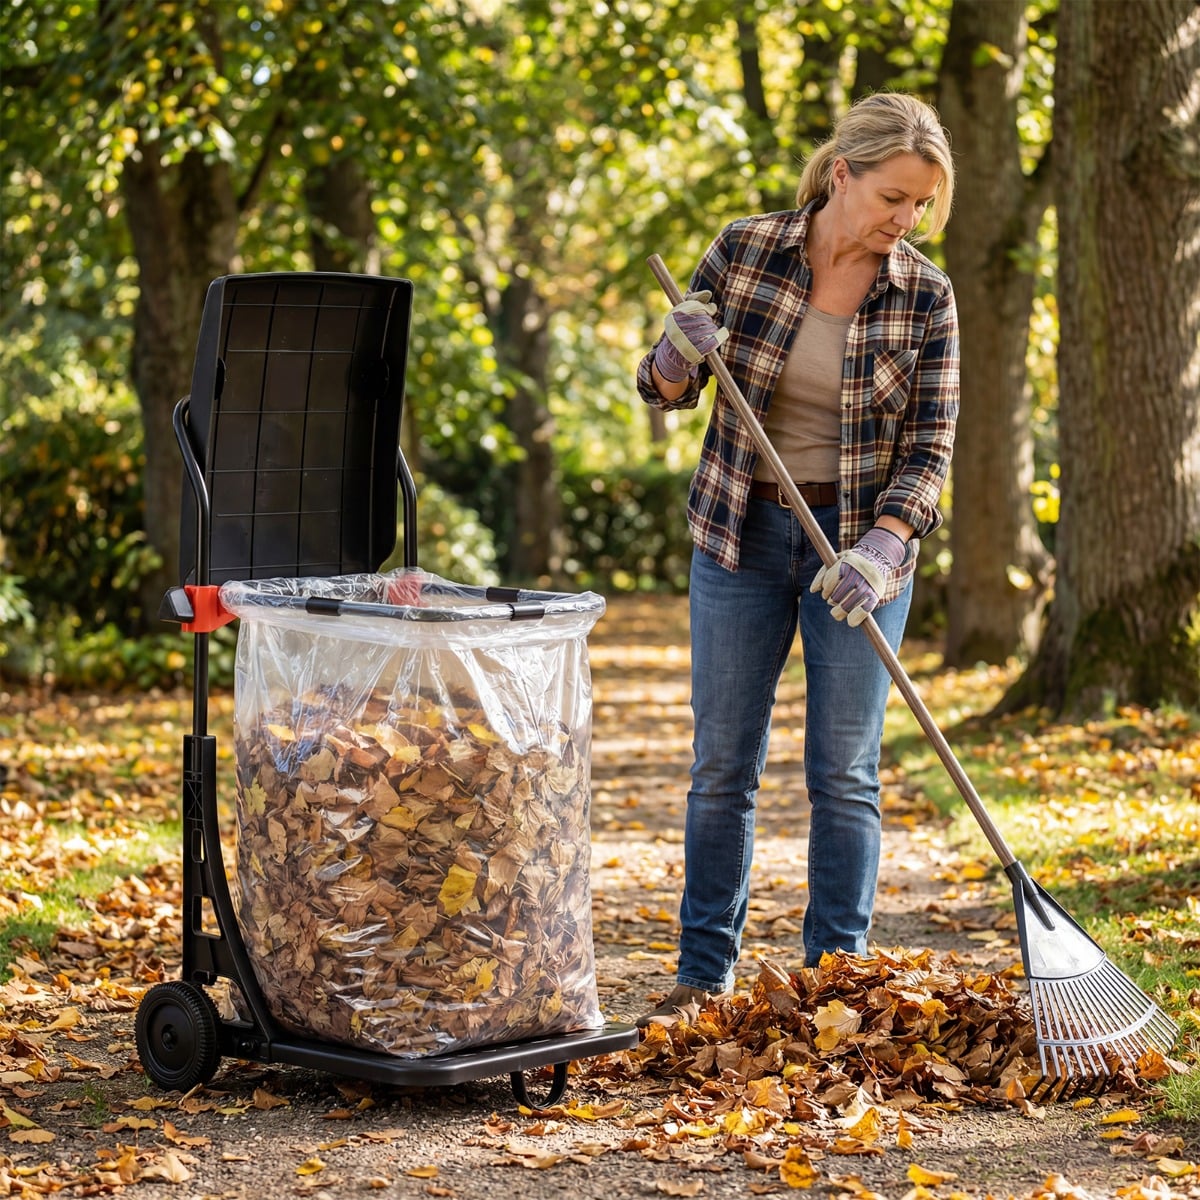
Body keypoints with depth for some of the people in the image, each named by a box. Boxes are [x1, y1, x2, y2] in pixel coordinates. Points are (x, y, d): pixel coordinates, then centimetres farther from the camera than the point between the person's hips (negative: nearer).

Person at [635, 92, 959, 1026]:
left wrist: (879, 550, -23)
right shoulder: (743, 252, -6)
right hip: (740, 536, 1)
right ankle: (704, 974, 16)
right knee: (722, 764, 6)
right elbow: (664, 389, 3)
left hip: (863, 545, -1)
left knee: (845, 772, 2)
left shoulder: (925, 298, -8)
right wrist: (681, 355, -21)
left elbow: (929, 447, -7)